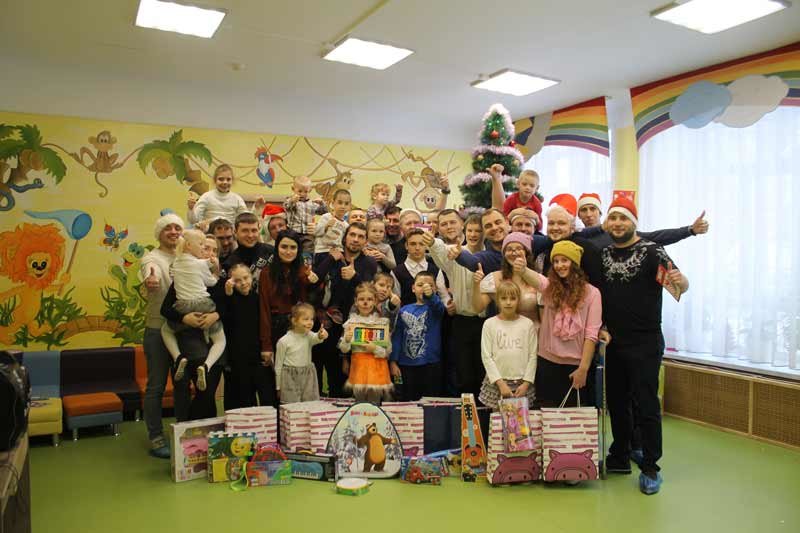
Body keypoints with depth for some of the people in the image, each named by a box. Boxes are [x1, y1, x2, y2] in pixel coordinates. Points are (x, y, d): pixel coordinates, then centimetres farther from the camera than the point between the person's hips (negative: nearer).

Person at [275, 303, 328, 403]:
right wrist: (278, 387, 3)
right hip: (290, 379, -3)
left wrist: (321, 336, -50)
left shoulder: (309, 336, 0)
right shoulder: (283, 341, -8)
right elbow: (278, 365, 0)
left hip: (307, 377, 3)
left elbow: (316, 338, -26)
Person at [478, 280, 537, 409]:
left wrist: (526, 383, -6)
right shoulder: (489, 324, -2)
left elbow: (532, 356, 1)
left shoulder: (528, 324, 1)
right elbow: (486, 356, -4)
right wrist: (500, 383, -10)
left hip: (522, 383, 1)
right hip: (496, 382, 0)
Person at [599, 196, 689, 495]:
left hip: (645, 344, -5)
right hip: (614, 342, 5)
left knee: (646, 405, 0)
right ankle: (619, 457, 31)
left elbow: (681, 285, -17)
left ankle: (650, 468, 13)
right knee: (616, 401, 15)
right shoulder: (603, 254, 7)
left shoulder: (651, 252, -8)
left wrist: (679, 281, -38)